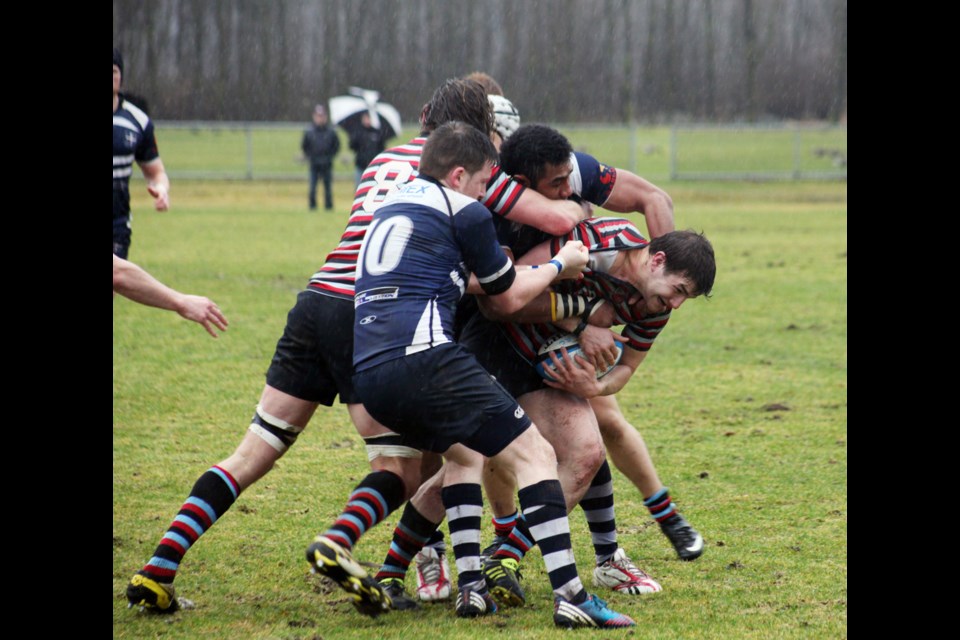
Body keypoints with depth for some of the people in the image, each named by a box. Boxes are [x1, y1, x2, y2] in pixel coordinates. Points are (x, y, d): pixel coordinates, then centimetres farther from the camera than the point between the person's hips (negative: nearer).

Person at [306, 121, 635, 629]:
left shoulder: (391, 206, 27)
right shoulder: (464, 212, 4)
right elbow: (508, 298, 14)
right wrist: (559, 265, 31)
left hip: (367, 372, 8)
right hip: (422, 356, -8)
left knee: (465, 453, 29)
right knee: (534, 453, -2)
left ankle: (470, 587, 14)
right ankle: (569, 595, -15)